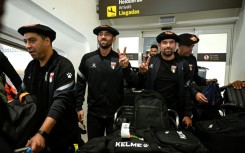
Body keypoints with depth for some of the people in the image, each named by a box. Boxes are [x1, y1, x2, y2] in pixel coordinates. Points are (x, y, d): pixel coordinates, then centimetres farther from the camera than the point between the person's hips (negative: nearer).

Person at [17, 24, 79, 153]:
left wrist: (42, 133, -34)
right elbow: (22, 92, 11)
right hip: (35, 133, 5)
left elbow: (61, 101, -26)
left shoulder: (63, 66, -17)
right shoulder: (30, 66, 4)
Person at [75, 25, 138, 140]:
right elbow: (80, 84, 5)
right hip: (94, 113, 1)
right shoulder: (87, 58, 0)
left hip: (116, 113, 0)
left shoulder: (121, 58, -3)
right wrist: (79, 107, 0)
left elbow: (134, 83, -8)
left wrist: (126, 67, -26)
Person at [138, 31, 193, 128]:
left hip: (174, 112, 0)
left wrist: (188, 114, -4)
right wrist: (141, 74, -17)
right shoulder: (151, 62, -3)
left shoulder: (182, 65, -2)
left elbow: (187, 91, -2)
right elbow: (141, 86, 3)